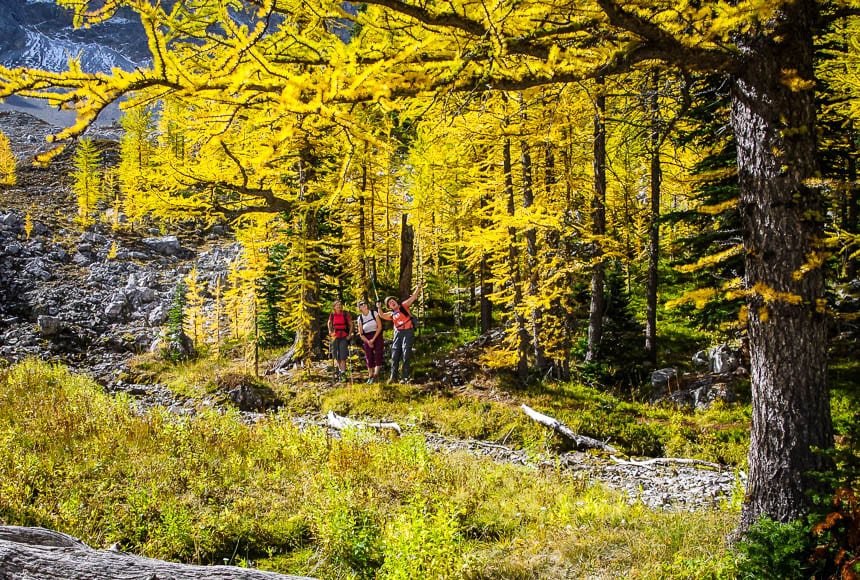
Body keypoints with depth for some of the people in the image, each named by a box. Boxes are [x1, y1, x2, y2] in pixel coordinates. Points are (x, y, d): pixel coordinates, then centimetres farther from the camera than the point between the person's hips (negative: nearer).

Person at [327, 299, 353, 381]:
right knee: (336, 356, 9)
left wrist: (349, 334, -4)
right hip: (335, 337, 3)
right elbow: (329, 323, 23)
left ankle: (343, 373, -11)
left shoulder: (346, 314, -4)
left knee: (343, 356, -10)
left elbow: (351, 325, 4)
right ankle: (340, 370, 26)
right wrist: (330, 331, 10)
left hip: (344, 337, -3)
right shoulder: (332, 315, 3)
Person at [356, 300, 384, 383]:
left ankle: (375, 375, -18)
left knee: (378, 355, -13)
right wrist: (368, 342, -11)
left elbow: (380, 327, -7)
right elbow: (361, 334, 4)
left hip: (377, 336, -2)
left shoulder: (374, 313, -4)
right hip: (367, 339, 2)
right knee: (369, 357, -1)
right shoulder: (360, 318, 2)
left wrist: (373, 339, -13)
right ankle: (370, 376, 5)